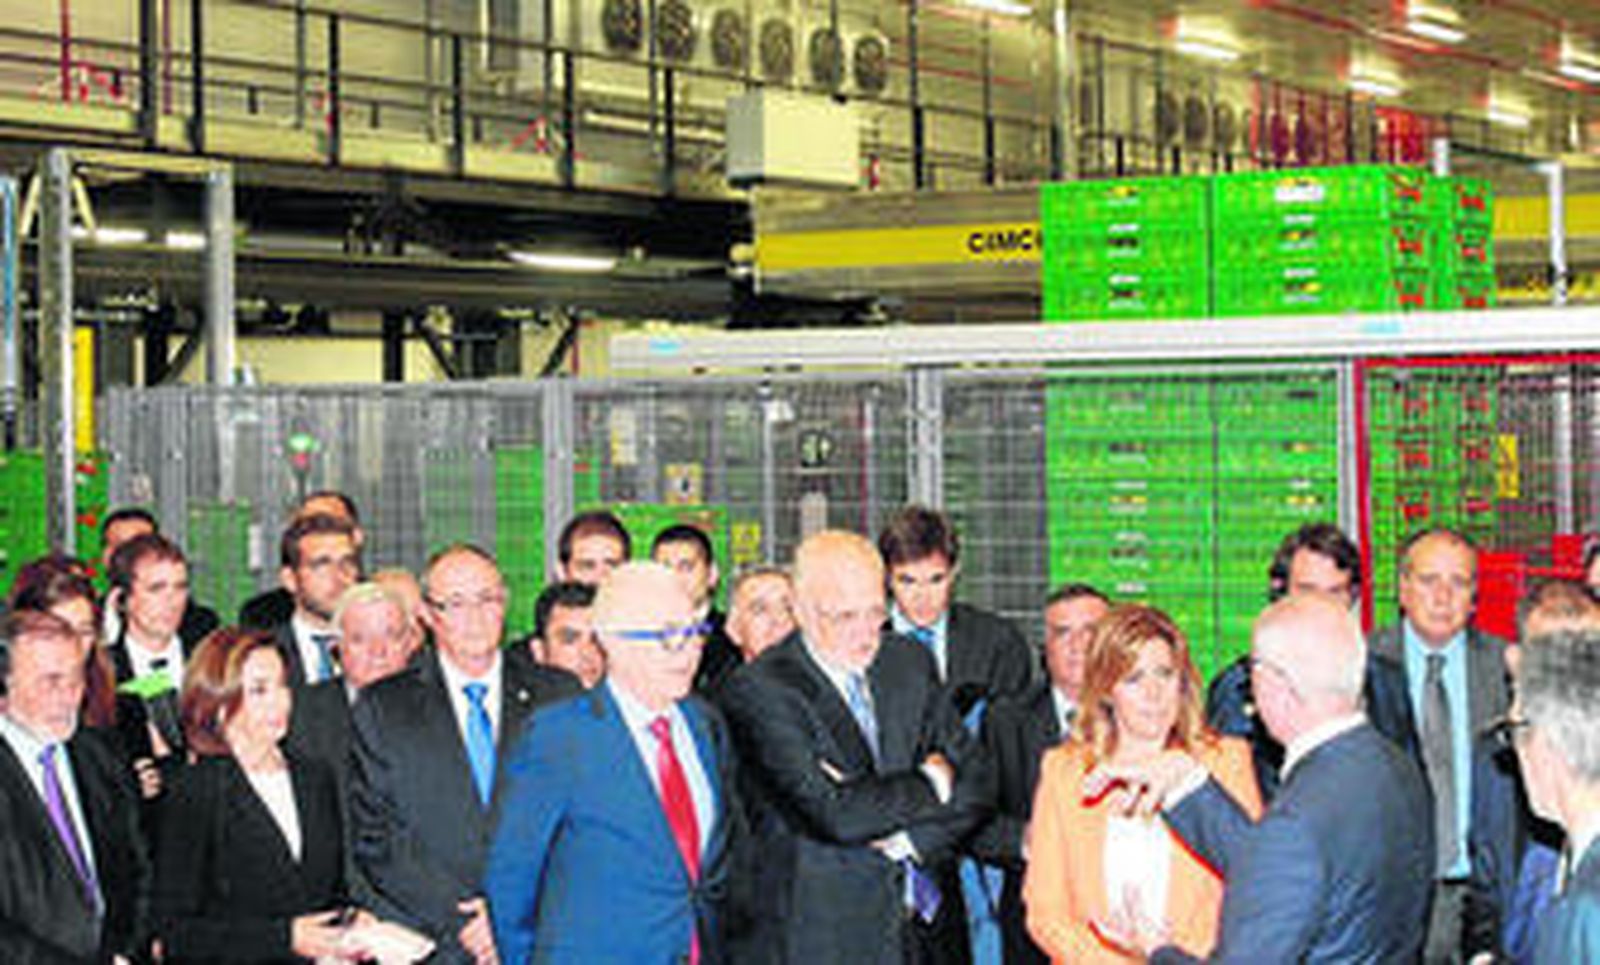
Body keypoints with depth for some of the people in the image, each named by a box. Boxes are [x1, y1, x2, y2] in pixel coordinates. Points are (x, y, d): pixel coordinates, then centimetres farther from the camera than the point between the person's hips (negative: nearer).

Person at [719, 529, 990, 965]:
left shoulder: (910, 662, 9)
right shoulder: (757, 690, -12)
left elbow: (974, 781, 7)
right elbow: (835, 815, -21)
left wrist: (906, 839, -10)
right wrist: (927, 784, -7)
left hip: (926, 926, 5)